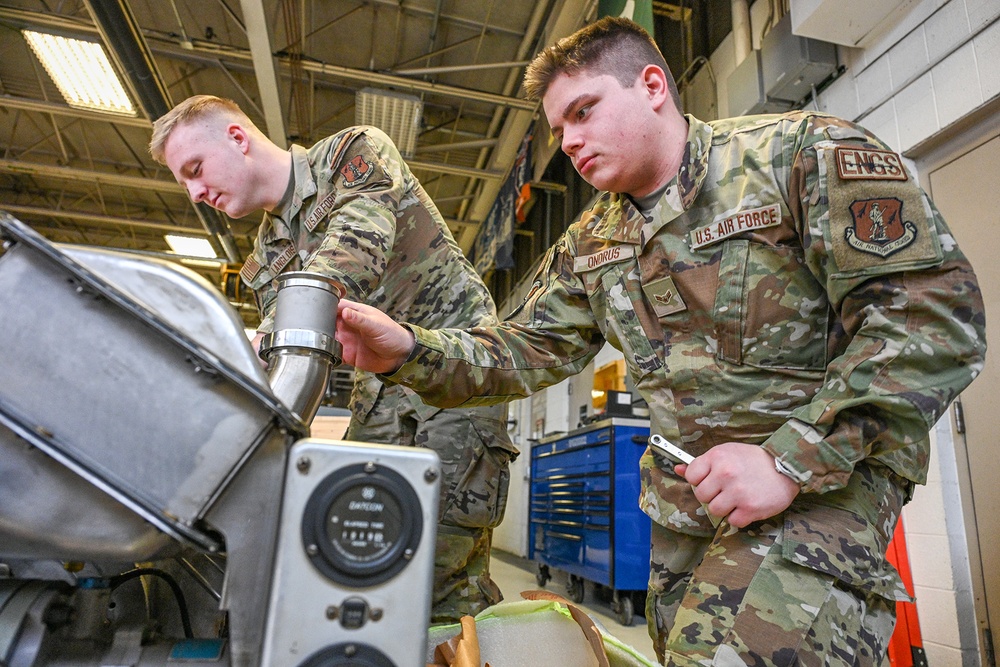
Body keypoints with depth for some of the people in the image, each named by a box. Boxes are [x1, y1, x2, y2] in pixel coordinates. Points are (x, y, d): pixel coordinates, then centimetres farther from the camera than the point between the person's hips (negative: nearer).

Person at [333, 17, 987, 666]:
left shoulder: (805, 154, -9)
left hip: (826, 470, -5)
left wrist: (790, 462, -22)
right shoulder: (588, 245, 9)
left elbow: (936, 310, -15)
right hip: (686, 490, 6)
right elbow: (525, 351, 6)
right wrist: (409, 351, -12)